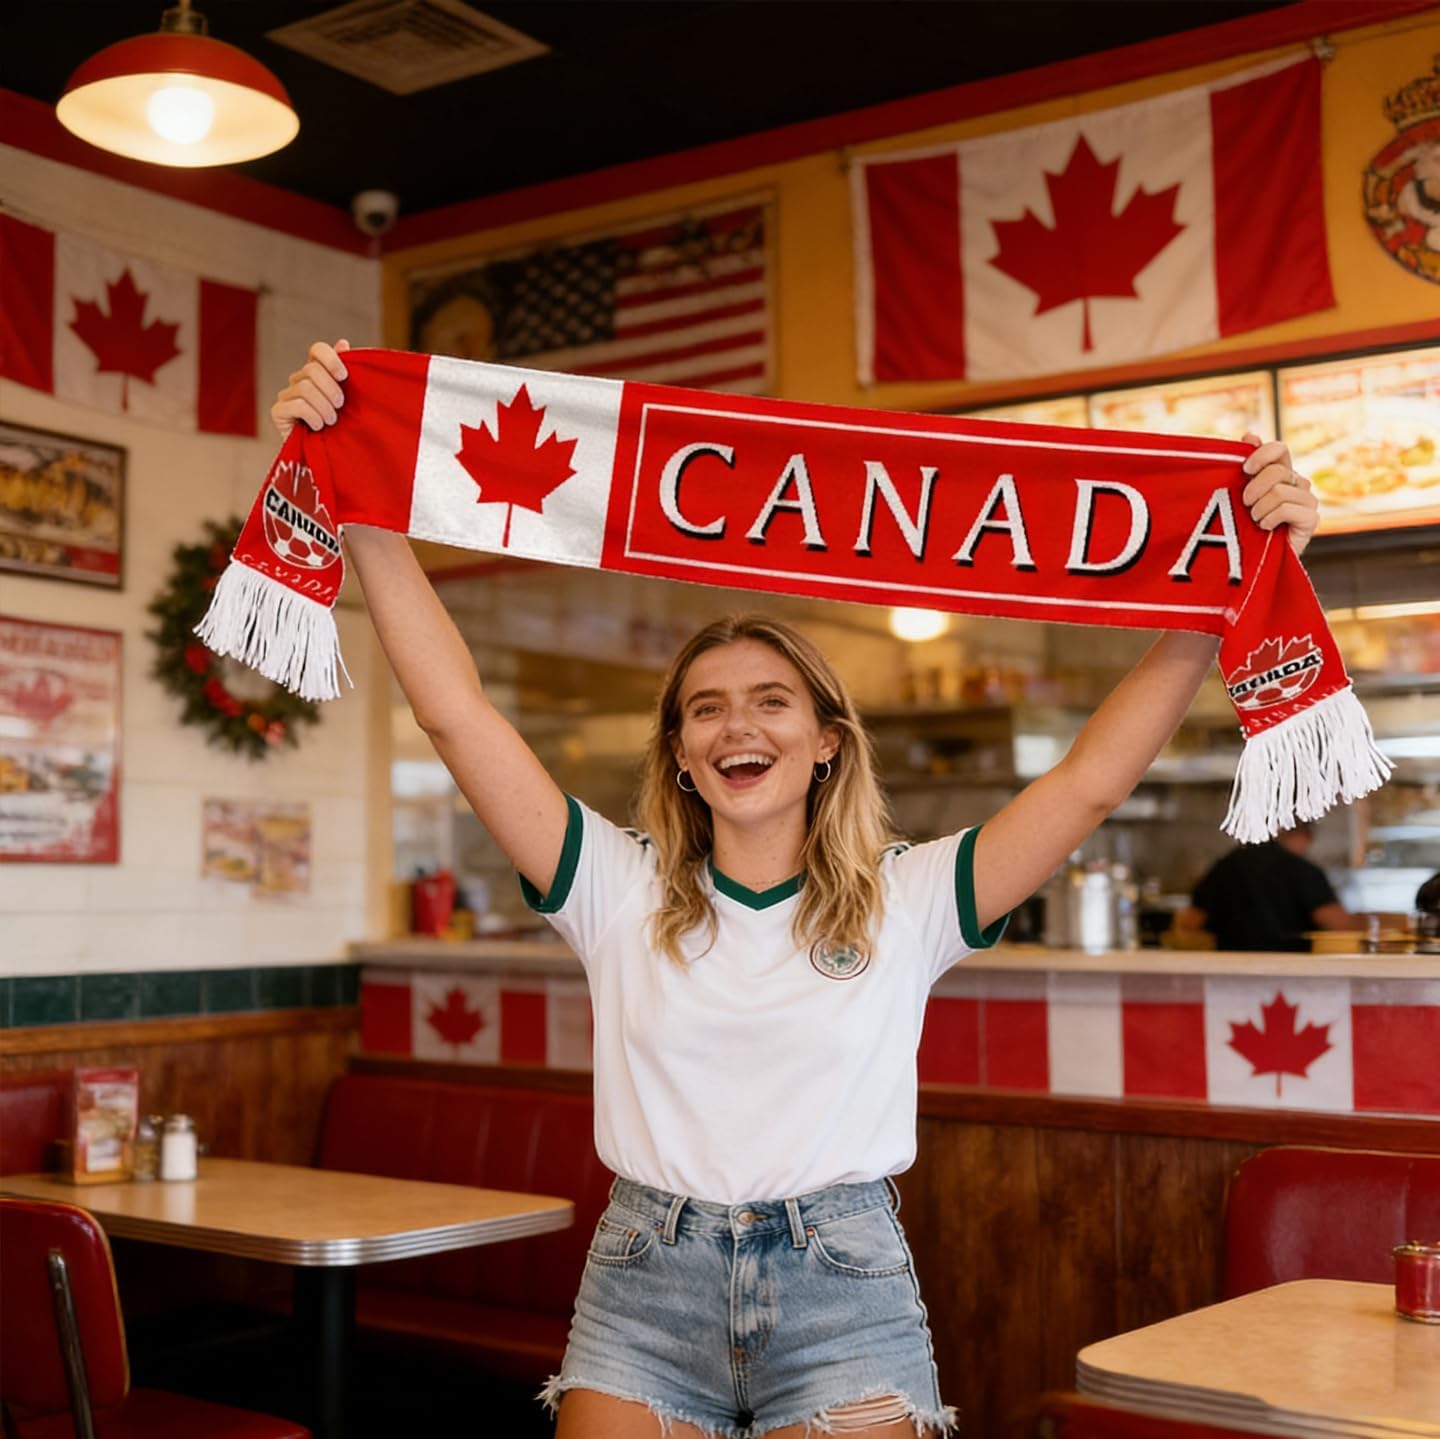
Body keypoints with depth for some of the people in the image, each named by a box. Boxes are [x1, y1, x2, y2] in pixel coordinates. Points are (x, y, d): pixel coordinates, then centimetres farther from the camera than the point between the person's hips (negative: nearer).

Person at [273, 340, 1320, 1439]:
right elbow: (457, 712, -3)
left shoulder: (907, 902, 1)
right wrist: (359, 509, -9)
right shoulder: (622, 891, 2)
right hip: (642, 1294, 1)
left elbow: (1095, 776, -6)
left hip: (842, 1302, -1)